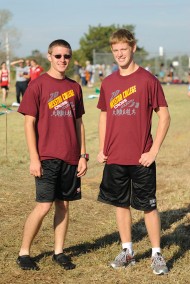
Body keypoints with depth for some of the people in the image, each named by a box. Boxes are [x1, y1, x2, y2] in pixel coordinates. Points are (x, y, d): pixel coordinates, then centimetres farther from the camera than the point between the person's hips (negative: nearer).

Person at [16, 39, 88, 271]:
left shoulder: (74, 87, 10)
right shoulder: (38, 85, -5)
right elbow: (29, 123, -7)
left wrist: (83, 155, 9)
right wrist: (34, 158, -12)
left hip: (70, 158, 5)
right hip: (47, 157, -5)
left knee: (64, 204, 9)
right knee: (43, 206, -7)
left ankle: (59, 252, 20)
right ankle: (24, 252, 8)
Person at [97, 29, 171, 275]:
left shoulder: (147, 80, -7)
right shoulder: (108, 83, 7)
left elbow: (164, 116, -6)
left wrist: (154, 150, -10)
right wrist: (102, 149, 9)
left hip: (141, 158, -5)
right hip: (115, 158, 5)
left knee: (148, 206, 2)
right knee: (120, 203, 12)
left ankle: (157, 255, 12)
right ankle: (127, 251, 24)